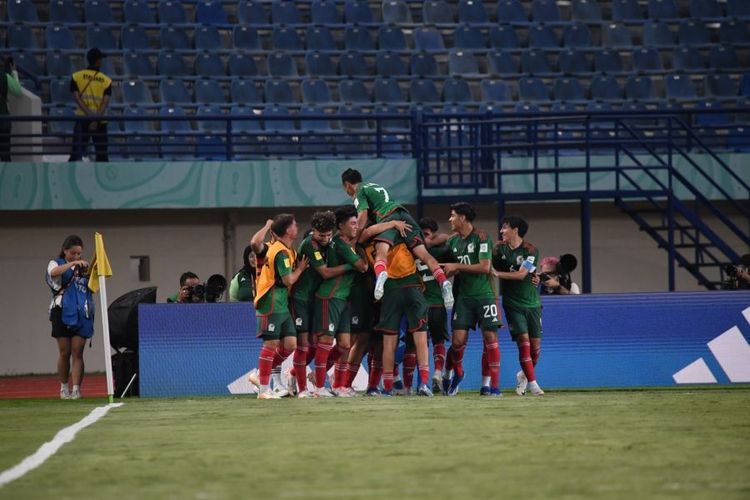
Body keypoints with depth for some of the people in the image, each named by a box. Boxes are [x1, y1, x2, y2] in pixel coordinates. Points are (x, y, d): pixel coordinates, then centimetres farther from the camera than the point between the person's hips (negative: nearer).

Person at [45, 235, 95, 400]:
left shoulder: (83, 267, 14)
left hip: (81, 315, 2)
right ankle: (64, 387, 17)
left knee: (77, 353, -5)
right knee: (64, 353, 3)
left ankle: (76, 389, -9)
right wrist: (72, 263, -27)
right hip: (63, 313, -2)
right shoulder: (56, 264, 4)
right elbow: (54, 272, -20)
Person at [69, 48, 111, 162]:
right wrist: (97, 118, -18)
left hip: (82, 119, 0)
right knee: (102, 155, 7)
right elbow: (105, 101, -9)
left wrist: (89, 115, -15)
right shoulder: (106, 80, 4)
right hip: (100, 122, 0)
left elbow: (76, 98, -8)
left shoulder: (77, 77, 4)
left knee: (76, 153, -3)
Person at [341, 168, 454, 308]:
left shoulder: (359, 192, 13)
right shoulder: (375, 186, 38)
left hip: (388, 218, -7)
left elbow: (363, 216, -3)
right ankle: (443, 282, -27)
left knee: (381, 251, -27)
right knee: (423, 253, -7)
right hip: (404, 214, 7)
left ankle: (381, 275, -60)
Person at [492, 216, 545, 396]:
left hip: (532, 304, 0)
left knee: (535, 345, 1)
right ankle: (532, 382, -7)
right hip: (513, 305, 0)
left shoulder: (530, 250, -7)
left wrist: (497, 273, -19)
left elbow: (521, 274, -16)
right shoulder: (500, 249, 3)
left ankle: (523, 375, 26)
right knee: (523, 341, -12)